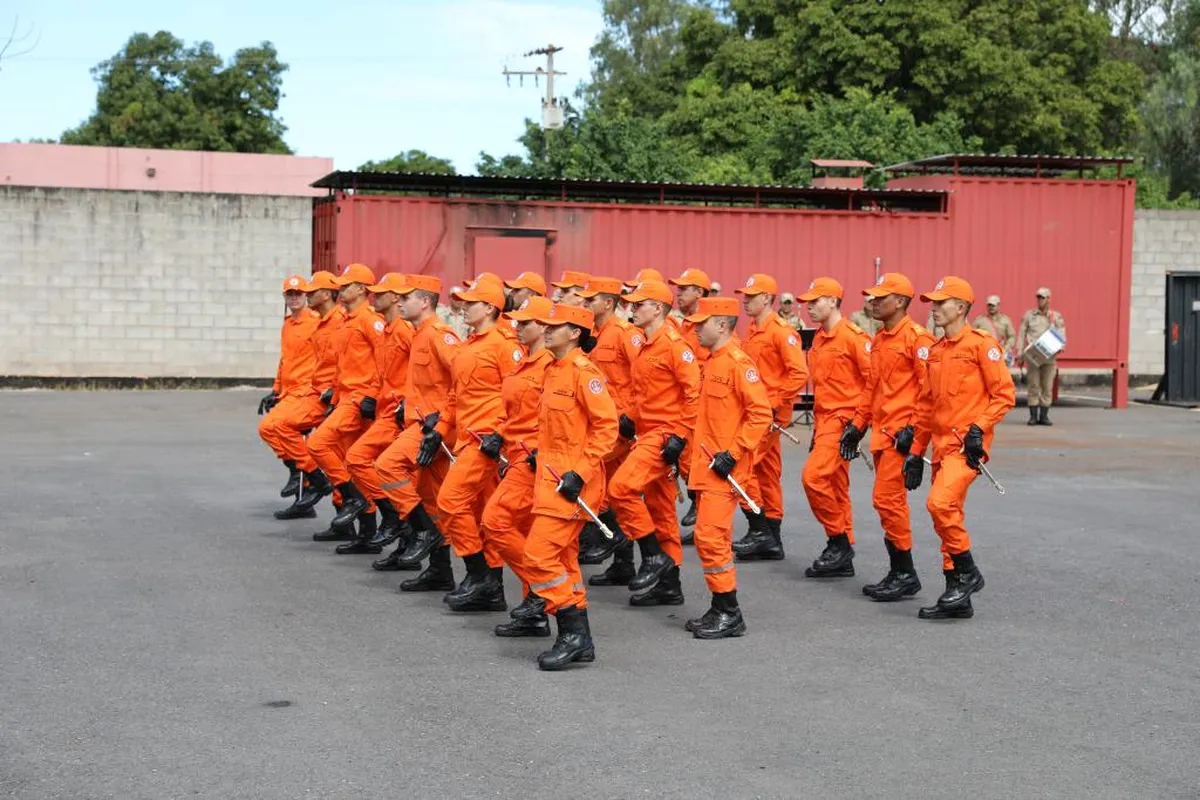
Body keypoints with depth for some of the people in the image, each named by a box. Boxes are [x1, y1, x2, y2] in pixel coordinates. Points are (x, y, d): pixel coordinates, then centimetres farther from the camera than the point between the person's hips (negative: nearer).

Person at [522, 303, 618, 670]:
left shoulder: (582, 371, -15)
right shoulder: (554, 371, 13)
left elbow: (607, 424, -20)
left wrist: (580, 472, -21)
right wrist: (540, 454, 14)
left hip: (570, 481, -10)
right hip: (552, 474, 10)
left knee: (540, 553, -13)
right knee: (563, 557, 13)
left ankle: (573, 633, -5)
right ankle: (578, 640, 20)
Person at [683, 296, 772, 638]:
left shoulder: (739, 363, -15)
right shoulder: (712, 362, 14)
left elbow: (761, 413, -20)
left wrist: (733, 453, -21)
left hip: (725, 467, -10)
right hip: (706, 464, 10)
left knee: (710, 536, -12)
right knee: (715, 537, 13)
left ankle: (729, 615, -4)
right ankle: (720, 610, 20)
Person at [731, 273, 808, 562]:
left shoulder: (781, 331, -13)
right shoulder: (753, 331, 14)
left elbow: (799, 373, -19)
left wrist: (775, 403, -17)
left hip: (769, 413, -9)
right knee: (766, 472, 12)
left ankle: (759, 530, -8)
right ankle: (772, 540, 17)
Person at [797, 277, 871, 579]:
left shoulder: (852, 336, -13)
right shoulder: (819, 339, 14)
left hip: (842, 419, -9)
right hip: (824, 419, 9)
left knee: (813, 476, -18)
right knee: (835, 488, 11)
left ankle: (839, 541, -6)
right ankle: (842, 558, 16)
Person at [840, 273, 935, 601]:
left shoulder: (916, 338, -12)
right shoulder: (879, 339, 16)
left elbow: (929, 389, -16)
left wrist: (914, 429, -19)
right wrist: (857, 424, 18)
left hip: (902, 433, -9)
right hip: (881, 432, 9)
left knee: (887, 498, -11)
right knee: (891, 501, 11)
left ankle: (905, 573, -2)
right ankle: (898, 573, 17)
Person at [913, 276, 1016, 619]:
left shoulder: (981, 344, -7)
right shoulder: (935, 352, 16)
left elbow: (1005, 394, -9)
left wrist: (979, 427, -18)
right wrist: (915, 452, 18)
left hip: (967, 444, -8)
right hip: (942, 445, 8)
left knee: (941, 503, -23)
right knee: (948, 514, 8)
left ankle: (968, 573, -6)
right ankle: (957, 596, 14)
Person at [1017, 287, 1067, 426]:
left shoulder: (1057, 317, 9)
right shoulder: (1029, 315, 10)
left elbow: (1062, 336, 5)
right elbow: (1021, 335, 9)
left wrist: (1059, 347, -16)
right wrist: (1020, 354, 1)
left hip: (1049, 356, 0)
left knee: (1047, 387, 1)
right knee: (1033, 386, -3)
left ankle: (1044, 416, 6)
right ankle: (1033, 416, 0)